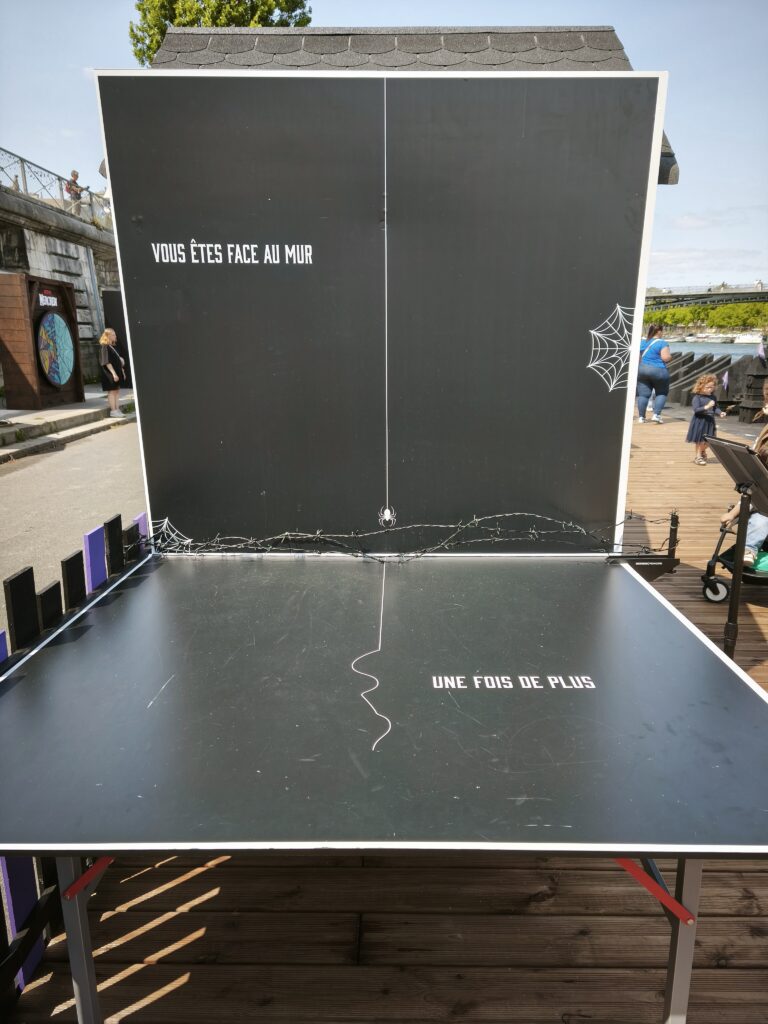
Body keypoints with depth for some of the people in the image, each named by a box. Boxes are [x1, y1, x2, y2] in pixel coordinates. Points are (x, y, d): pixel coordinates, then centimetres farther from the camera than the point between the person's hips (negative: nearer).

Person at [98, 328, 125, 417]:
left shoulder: (112, 347, 14)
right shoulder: (104, 347, -12)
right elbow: (106, 362, -18)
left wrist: (122, 371, 17)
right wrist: (114, 373, -23)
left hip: (116, 372, 9)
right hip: (109, 373, -9)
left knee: (117, 390, 9)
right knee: (112, 391, -5)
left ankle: (117, 409, 12)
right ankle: (113, 411, -2)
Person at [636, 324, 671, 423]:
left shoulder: (642, 342, 6)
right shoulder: (662, 343, -10)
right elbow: (666, 358, -17)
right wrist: (670, 355, 4)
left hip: (642, 370, 4)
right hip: (658, 371, -4)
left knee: (643, 394, 5)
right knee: (662, 393, 10)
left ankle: (641, 417, 5)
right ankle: (656, 415, -1)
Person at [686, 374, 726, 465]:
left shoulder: (712, 397, 6)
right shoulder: (697, 397, -12)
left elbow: (716, 408, 10)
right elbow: (696, 409, -20)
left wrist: (720, 413, -10)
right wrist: (706, 407, -32)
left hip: (709, 421, 6)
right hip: (700, 421, -6)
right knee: (700, 440, 3)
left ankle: (702, 451, 41)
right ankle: (698, 457, 16)